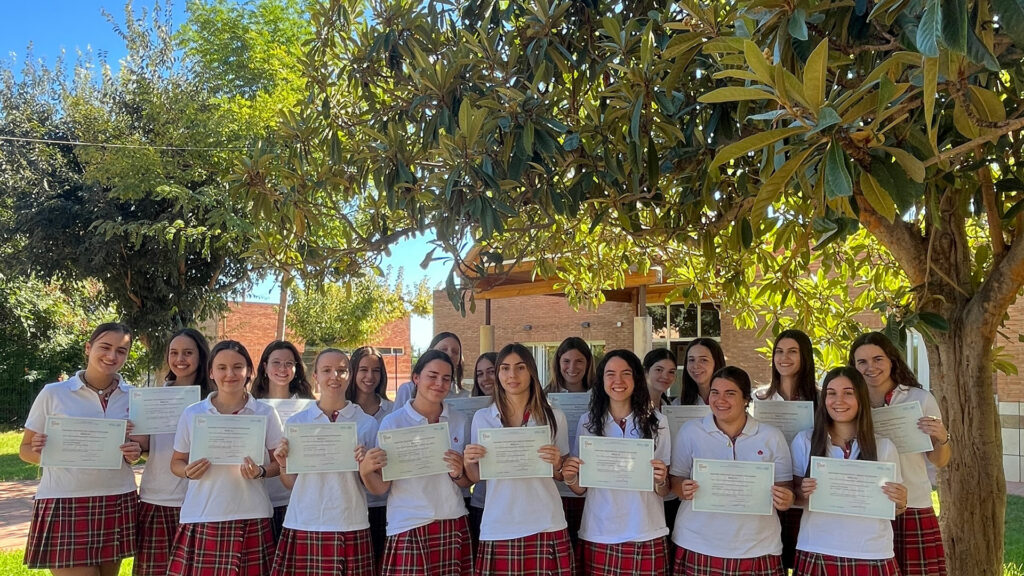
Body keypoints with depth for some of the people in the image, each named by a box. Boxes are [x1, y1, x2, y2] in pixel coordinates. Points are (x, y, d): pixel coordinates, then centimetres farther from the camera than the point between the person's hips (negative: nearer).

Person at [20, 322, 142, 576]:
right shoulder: (53, 393, -3)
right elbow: (25, 450, 4)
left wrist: (136, 452, -7)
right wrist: (38, 450, -18)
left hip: (118, 503, 3)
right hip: (64, 504, -3)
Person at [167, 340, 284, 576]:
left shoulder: (266, 414, 2)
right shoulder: (192, 414, 4)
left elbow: (280, 463, 6)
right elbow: (176, 462, 12)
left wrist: (261, 472, -14)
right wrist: (188, 471, -9)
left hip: (251, 518, -1)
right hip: (202, 518, 1)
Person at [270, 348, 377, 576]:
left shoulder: (366, 423, 2)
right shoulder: (296, 422, 5)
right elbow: (290, 483, 9)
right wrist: (283, 463, -9)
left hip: (350, 527, -1)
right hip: (304, 526, 1)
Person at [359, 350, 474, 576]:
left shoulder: (459, 421, 6)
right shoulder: (393, 422, -5)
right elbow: (381, 487, -4)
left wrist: (458, 474, -9)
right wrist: (365, 471, -24)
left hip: (453, 525, 3)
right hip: (408, 529, -3)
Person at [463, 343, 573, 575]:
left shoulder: (554, 417, 4)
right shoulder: (481, 417, 6)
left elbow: (561, 477, 11)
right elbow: (476, 477, 11)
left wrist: (557, 464, -10)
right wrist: (469, 461, -9)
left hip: (545, 526, -1)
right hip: (498, 528, 1)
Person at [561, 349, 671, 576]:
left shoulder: (656, 421, -1)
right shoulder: (588, 422, 3)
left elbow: (664, 492, 3)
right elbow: (581, 488, 9)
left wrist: (660, 481, -17)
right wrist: (570, 478, -12)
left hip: (645, 537, -1)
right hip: (599, 536, 1)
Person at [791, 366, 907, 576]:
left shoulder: (884, 447, 1)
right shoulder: (804, 441, -2)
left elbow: (892, 508, 8)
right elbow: (793, 495, 5)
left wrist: (900, 503, -13)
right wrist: (803, 493, -15)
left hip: (872, 556, 1)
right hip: (817, 554, 0)